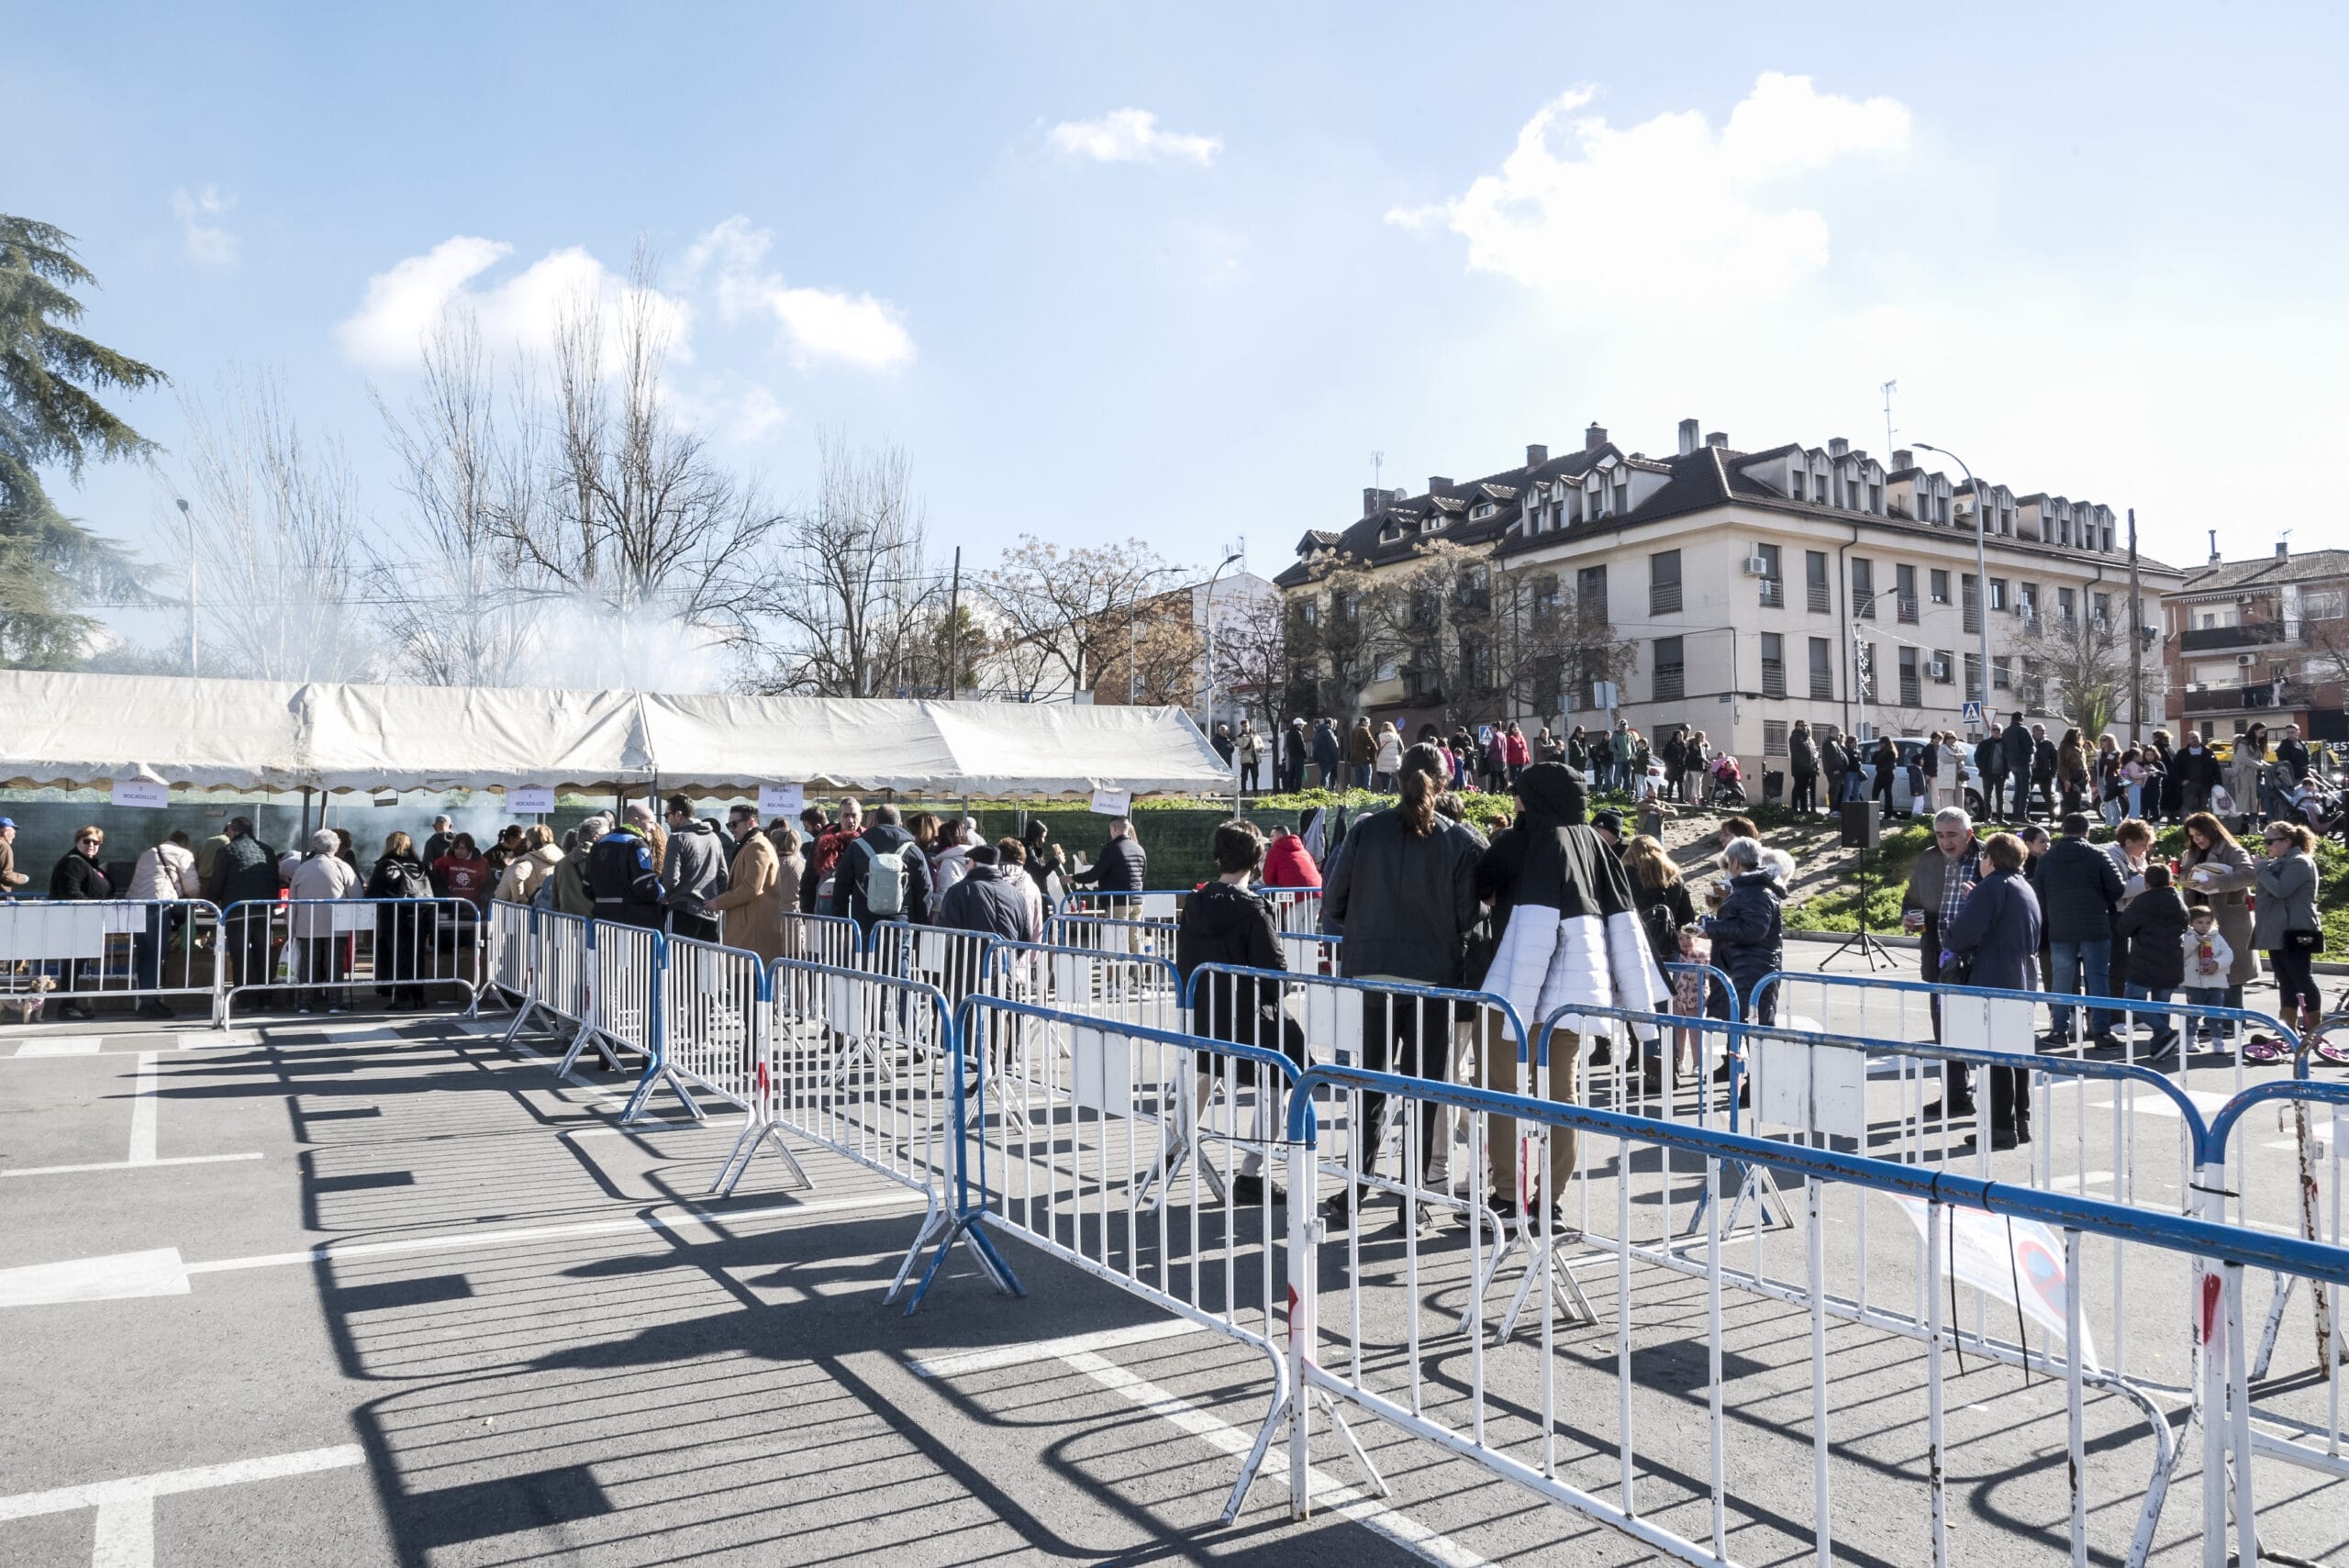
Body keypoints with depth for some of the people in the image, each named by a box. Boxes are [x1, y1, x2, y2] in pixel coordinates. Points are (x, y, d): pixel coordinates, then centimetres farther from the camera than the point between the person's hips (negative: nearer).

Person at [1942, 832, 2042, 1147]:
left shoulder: (1992, 887, -14)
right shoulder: (2026, 888, 16)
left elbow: (1964, 933, -23)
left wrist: (1950, 943, 0)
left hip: (1995, 982, -9)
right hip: (2025, 980, 9)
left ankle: (2003, 1127, -2)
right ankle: (2022, 1121, 21)